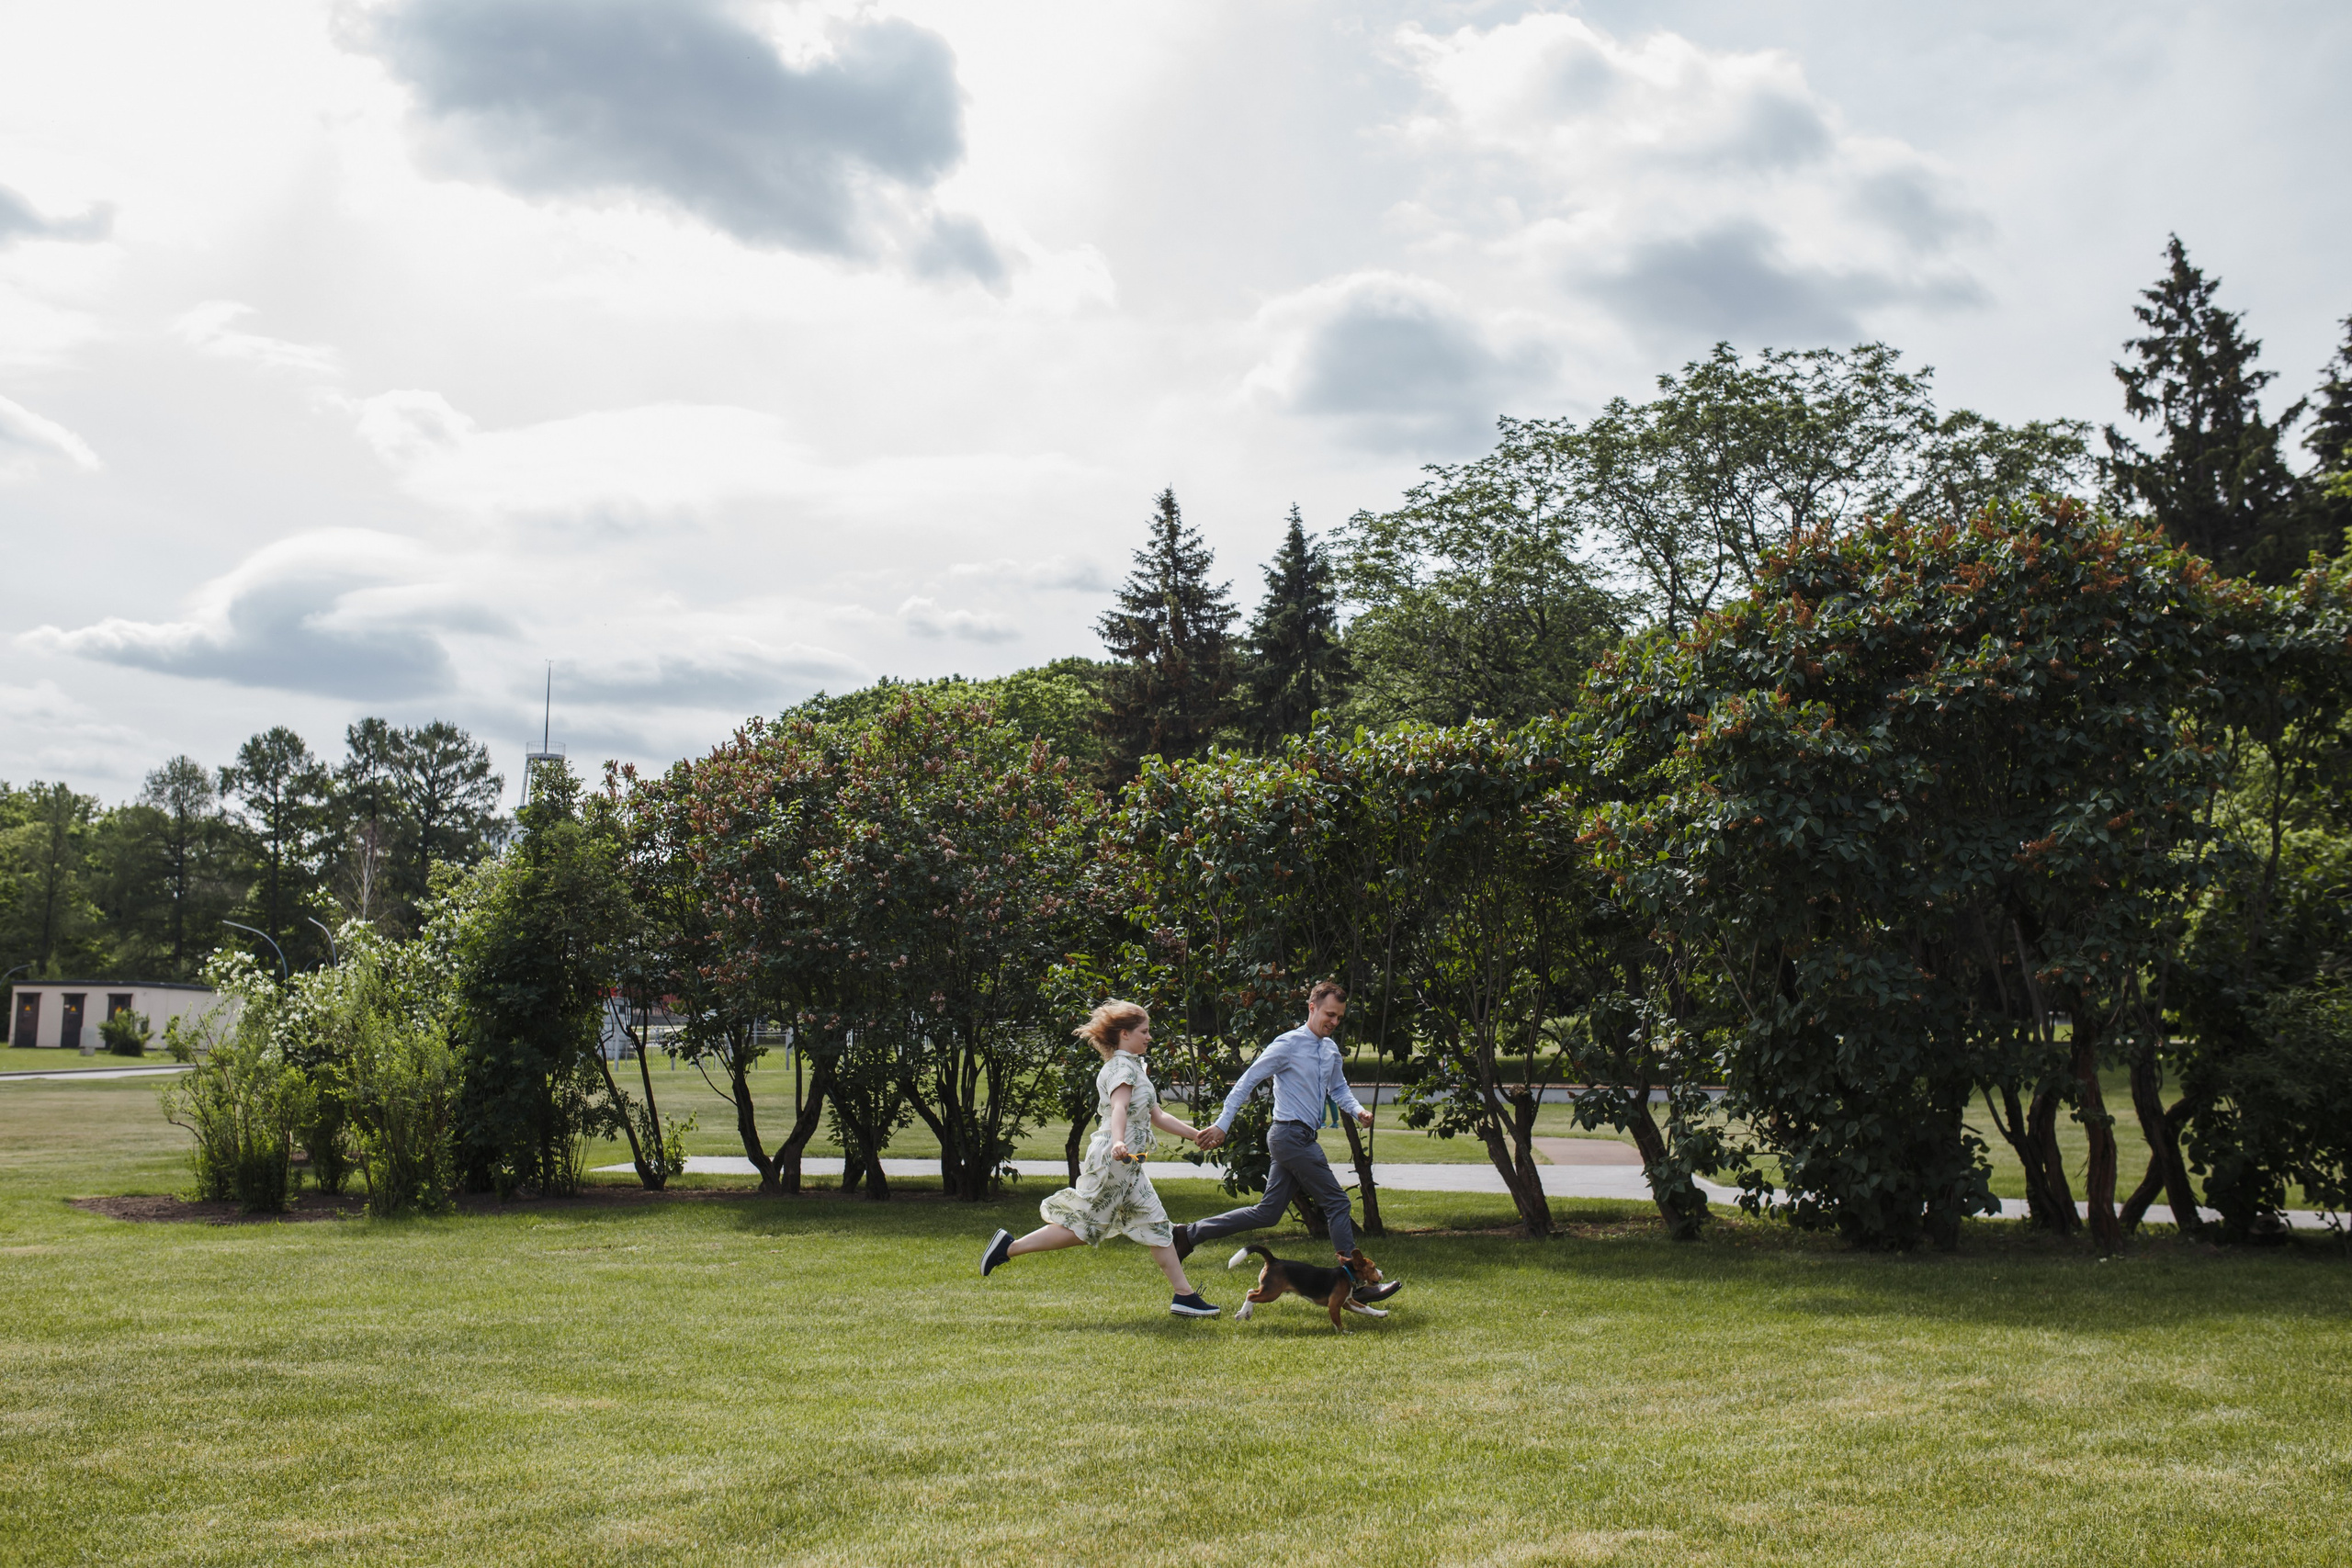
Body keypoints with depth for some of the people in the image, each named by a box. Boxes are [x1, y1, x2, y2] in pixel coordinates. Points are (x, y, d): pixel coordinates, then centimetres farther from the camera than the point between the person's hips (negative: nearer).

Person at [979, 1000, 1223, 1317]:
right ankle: (1008, 1248, 4)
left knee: (1156, 1226, 6)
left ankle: (1185, 1296, 6)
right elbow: (1119, 1106, -31)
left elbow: (1157, 1116, 25)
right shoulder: (1122, 1067, -11)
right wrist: (1117, 1142, -48)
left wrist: (1195, 1135, 22)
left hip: (1129, 1166, 10)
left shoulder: (1134, 1067, 20)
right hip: (1112, 1160, -10)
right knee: (1080, 1225, -6)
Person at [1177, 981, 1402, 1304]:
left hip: (1302, 1139, 9)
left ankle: (1191, 1234, 16)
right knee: (1337, 1203, -6)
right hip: (1292, 1135, -9)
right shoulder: (1288, 1045, -11)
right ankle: (1353, 1285, 1)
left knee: (1267, 1213, 10)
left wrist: (1358, 1111, 5)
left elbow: (1338, 1089, 26)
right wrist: (1222, 1125, -12)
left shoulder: (1331, 1050, 13)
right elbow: (1247, 1081, -10)